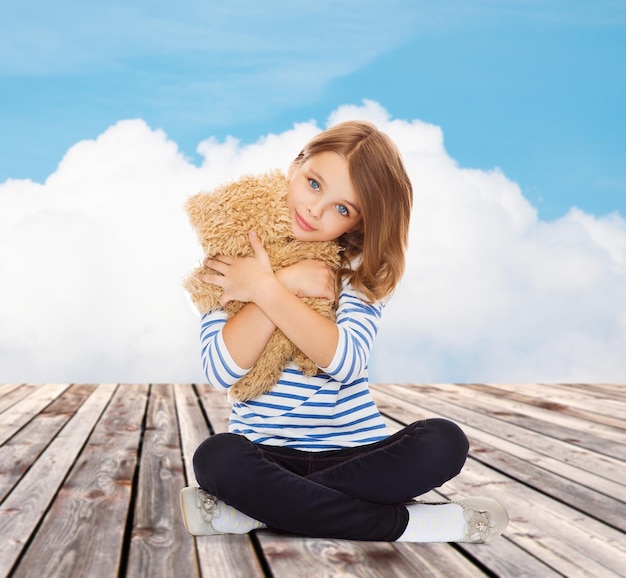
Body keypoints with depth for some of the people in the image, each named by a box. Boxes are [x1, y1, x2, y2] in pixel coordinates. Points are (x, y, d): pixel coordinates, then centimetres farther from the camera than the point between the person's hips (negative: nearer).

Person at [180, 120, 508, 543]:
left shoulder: (364, 268, 0)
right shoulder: (232, 257, -1)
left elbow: (347, 361, -18)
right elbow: (221, 370, -14)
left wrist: (265, 289, -20)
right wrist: (287, 283, -19)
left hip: (355, 452, 1)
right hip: (266, 453, -1)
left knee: (443, 442, -27)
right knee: (218, 457, -34)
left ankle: (254, 510, -23)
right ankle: (404, 524, -25)